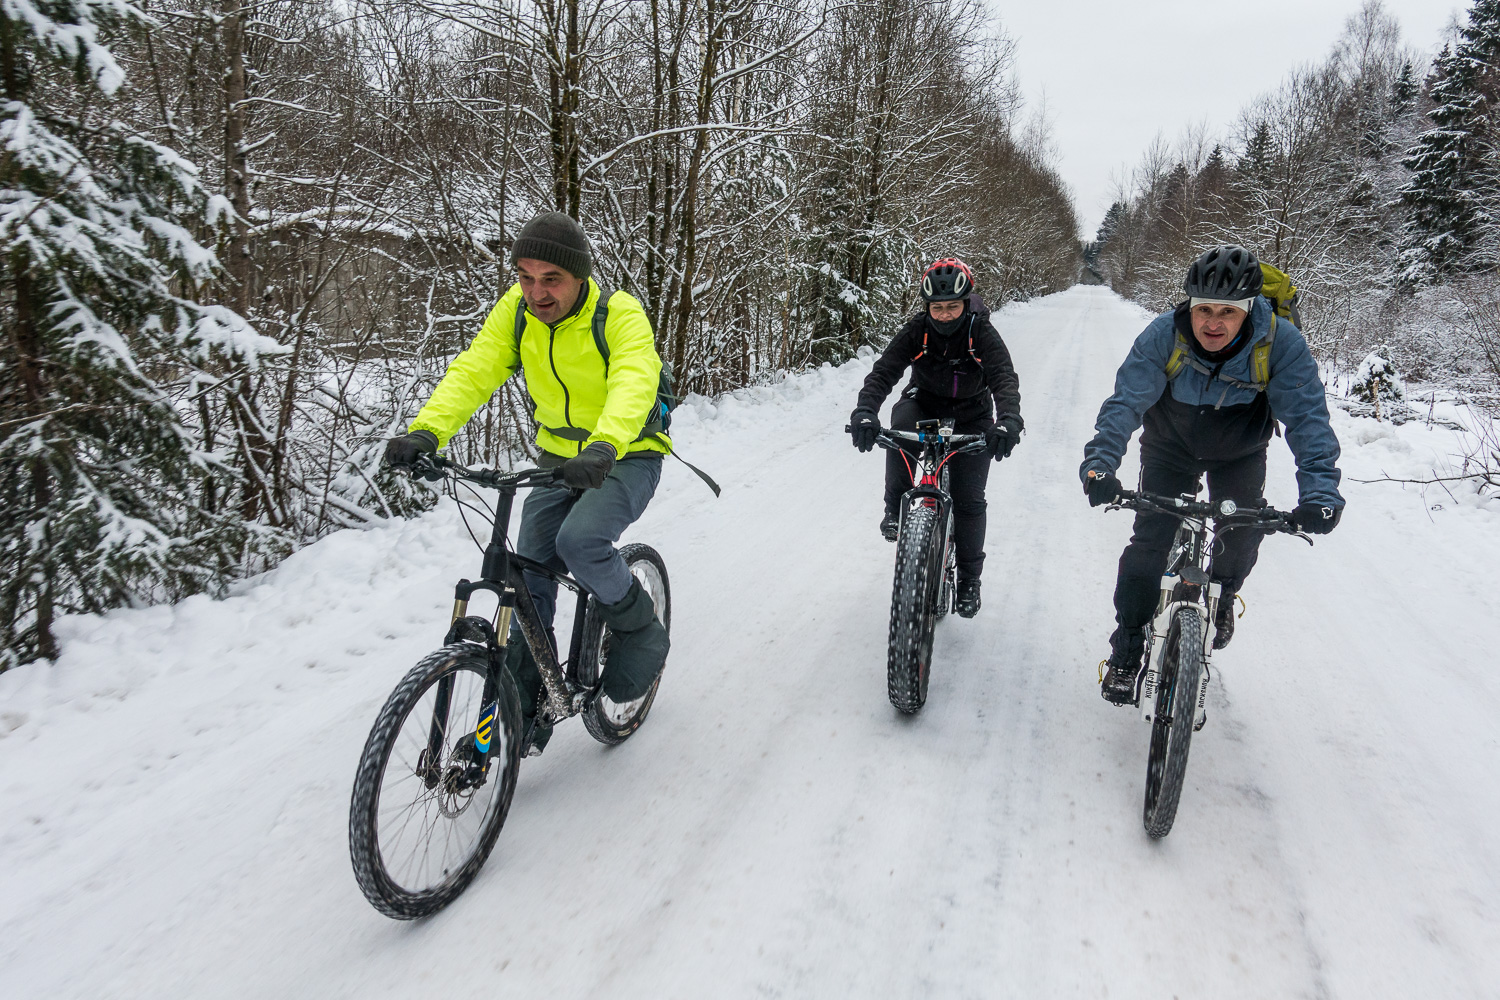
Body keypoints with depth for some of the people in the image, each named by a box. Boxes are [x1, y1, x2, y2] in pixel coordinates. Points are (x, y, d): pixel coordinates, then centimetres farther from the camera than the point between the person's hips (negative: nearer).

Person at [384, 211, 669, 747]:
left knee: (580, 541, -31)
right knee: (529, 582, 0)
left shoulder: (621, 315, -23)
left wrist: (604, 447, -60)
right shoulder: (516, 310, -9)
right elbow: (472, 371, -19)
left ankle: (641, 631, -2)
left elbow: (634, 384, -41)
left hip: (627, 457, -5)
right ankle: (526, 710, 17)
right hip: (558, 459, 5)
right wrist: (425, 431, -37)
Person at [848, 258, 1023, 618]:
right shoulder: (916, 330, -19)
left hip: (971, 416, -1)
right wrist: (865, 412, -47)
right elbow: (883, 371, -28)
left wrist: (1008, 420, -54)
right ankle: (896, 509, -20)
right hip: (924, 402, 1)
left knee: (969, 499, -5)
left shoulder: (982, 333, -22)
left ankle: (969, 579, 13)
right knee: (901, 423, -37)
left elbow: (1005, 379, -33)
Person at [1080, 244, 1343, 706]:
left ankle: (1222, 595, 22)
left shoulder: (1281, 342, -28)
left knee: (1244, 531, -14)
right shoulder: (1163, 335, -28)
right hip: (1170, 447, -1)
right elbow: (1125, 401, -32)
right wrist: (1100, 463, -48)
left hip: (1239, 452, 1)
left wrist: (1320, 491, -43)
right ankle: (1127, 647, 3)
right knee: (1150, 538, -11)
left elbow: (1307, 416, -30)